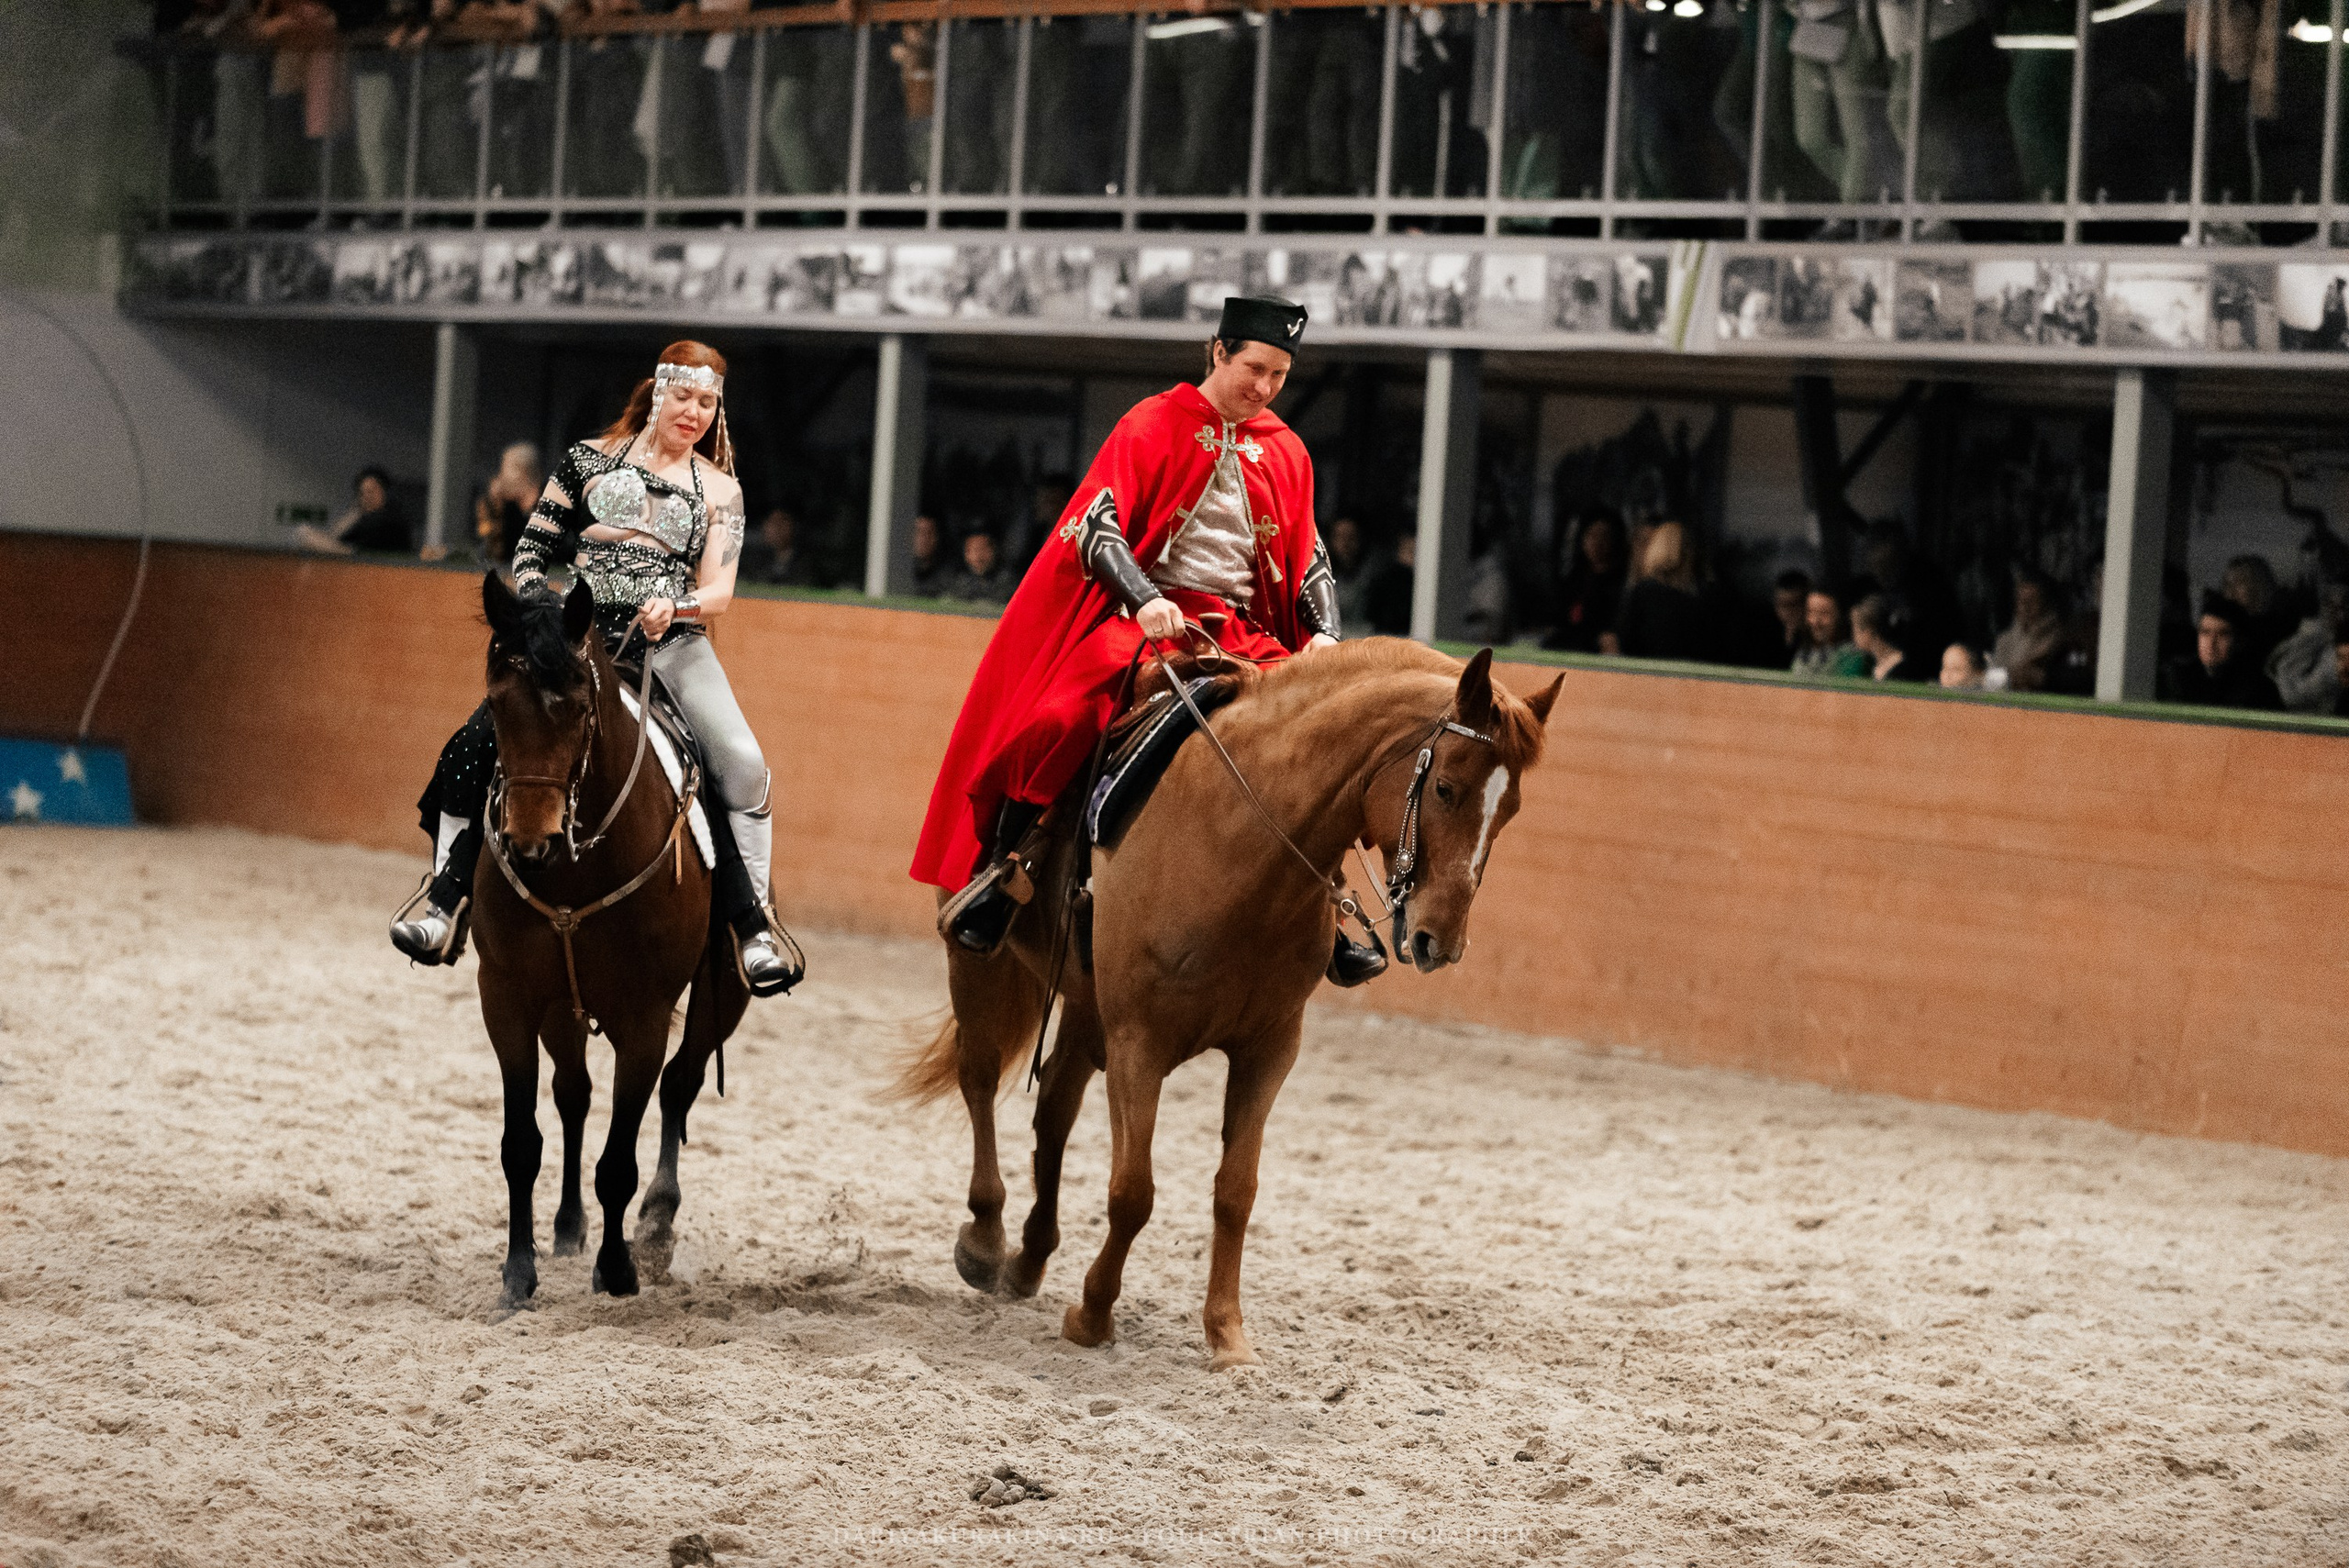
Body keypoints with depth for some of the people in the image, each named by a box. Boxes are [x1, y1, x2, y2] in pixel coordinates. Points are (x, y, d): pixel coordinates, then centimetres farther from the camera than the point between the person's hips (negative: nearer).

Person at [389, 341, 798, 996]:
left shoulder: (719, 491, 11)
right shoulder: (591, 461, 11)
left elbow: (719, 591, 3)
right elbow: (532, 549, 13)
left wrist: (674, 606, -19)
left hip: (672, 646, 0)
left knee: (740, 763, -25)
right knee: (475, 745, -18)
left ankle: (754, 923, -14)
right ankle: (446, 895, -3)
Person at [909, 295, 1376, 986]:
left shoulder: (1287, 453, 15)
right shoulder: (1154, 425, 2)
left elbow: (1310, 564, 18)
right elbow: (1098, 525, -8)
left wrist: (1324, 634, -2)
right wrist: (1145, 599, -25)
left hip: (1242, 631, 4)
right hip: (1146, 614, -4)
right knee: (1069, 707, -32)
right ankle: (1004, 864, -18)